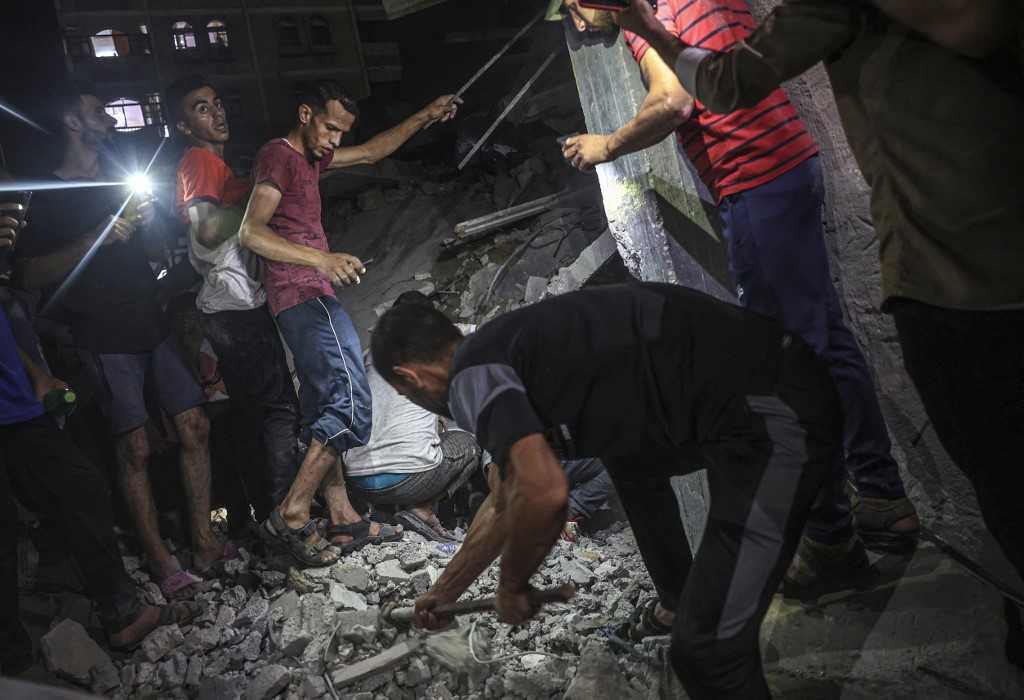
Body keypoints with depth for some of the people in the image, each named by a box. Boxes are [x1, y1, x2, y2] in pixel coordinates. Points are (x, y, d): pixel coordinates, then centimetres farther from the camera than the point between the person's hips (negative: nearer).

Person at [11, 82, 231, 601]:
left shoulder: (117, 176, 17)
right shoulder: (48, 195, -3)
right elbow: (27, 275, -12)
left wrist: (142, 220, 8)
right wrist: (96, 238, -21)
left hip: (152, 324, 6)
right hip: (106, 338, -6)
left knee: (194, 425, 0)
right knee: (134, 445, -5)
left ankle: (203, 541, 10)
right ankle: (159, 559, 5)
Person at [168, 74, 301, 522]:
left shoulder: (214, 163, 22)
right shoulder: (198, 160, -8)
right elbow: (208, 231, -24)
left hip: (238, 304, 10)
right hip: (235, 306, -10)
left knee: (254, 412, 13)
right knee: (280, 405, -9)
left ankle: (267, 515, 21)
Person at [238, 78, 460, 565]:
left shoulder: (309, 157, 22)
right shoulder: (278, 156, -6)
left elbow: (371, 152, 34)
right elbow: (251, 232, -18)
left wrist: (425, 116, 30)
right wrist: (323, 259, -30)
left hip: (307, 296, 11)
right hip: (305, 293, -11)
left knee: (324, 411, 7)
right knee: (351, 403, -17)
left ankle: (344, 519, 9)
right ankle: (291, 515, -15)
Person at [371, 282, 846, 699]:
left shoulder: (470, 376, -9)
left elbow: (543, 492, -23)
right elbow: (505, 503, 31)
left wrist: (510, 587, -2)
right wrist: (445, 589, 42)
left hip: (779, 420, -11)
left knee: (706, 648, -12)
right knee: (623, 450, 35)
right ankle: (679, 599, 45)